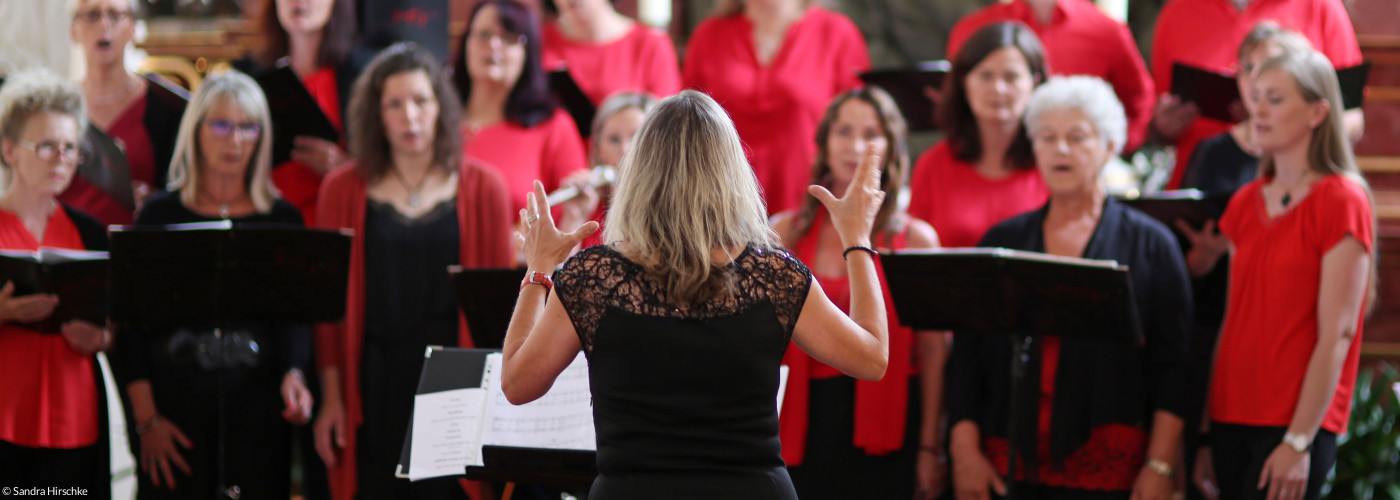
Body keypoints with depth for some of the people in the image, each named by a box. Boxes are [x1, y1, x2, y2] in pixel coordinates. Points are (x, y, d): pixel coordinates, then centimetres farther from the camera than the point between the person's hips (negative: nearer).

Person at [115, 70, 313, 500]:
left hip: (257, 404, 1)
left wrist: (293, 375, -18)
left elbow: (294, 315, 2)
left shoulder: (282, 219, 7)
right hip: (174, 401, -1)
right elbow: (132, 322, 1)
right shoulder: (160, 215, 5)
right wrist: (147, 419, -6)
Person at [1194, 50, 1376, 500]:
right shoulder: (1246, 203, 13)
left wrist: (1299, 442, -15)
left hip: (1298, 423, -6)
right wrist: (1208, 433, 9)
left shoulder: (1342, 201, -6)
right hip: (1233, 418, 6)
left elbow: (1336, 334, -11)